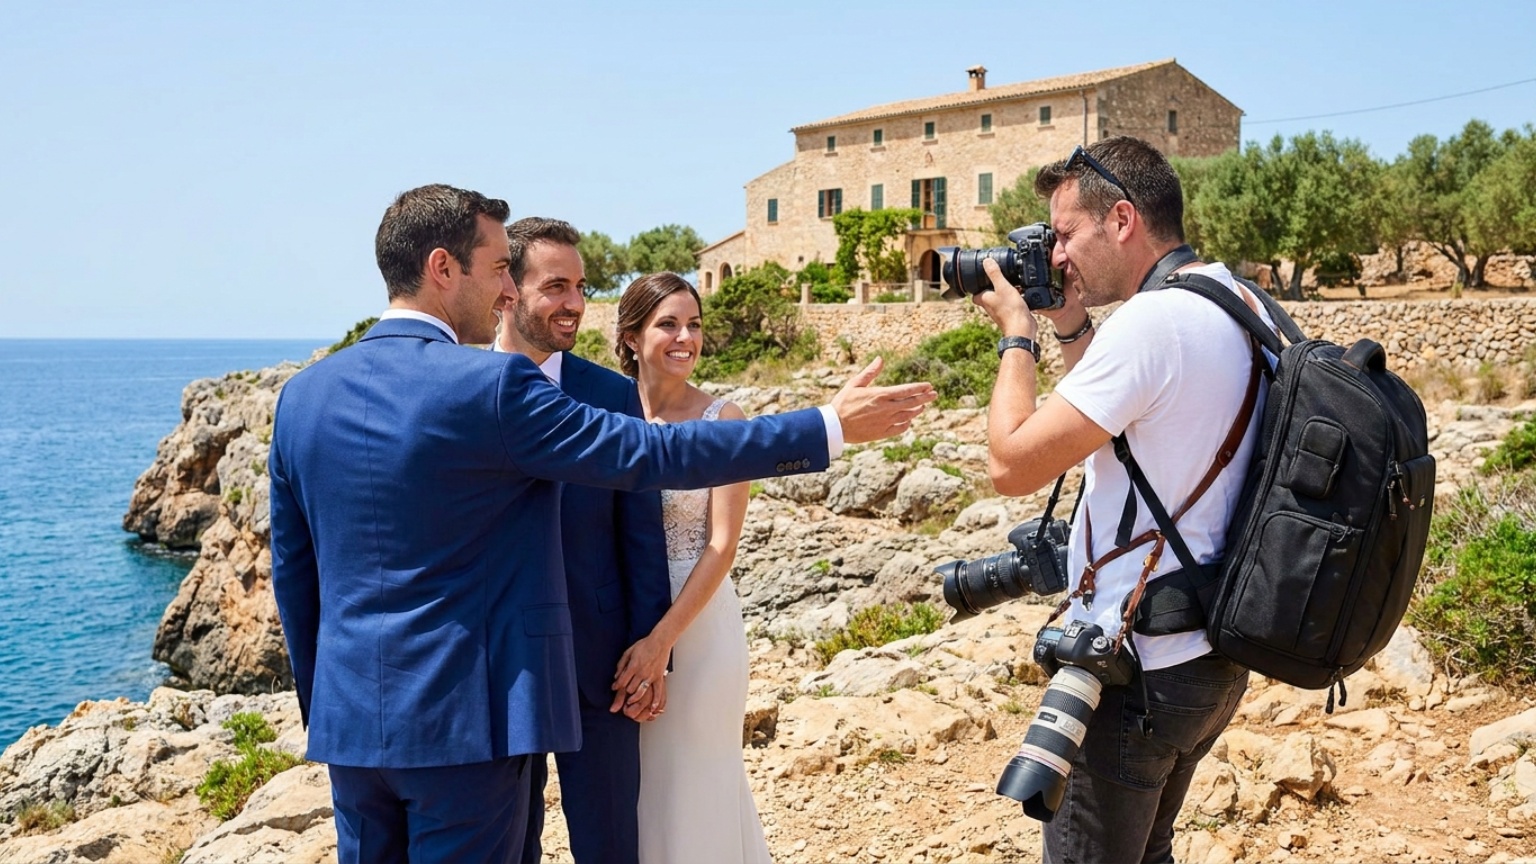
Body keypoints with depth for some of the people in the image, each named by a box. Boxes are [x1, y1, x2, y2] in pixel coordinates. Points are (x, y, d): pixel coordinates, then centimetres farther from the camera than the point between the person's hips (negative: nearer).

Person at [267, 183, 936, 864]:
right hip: (460, 722, -6)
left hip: (350, 719, 6)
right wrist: (832, 426, -8)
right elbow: (655, 453, -15)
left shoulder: (303, 394, 4)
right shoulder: (493, 385, -16)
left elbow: (293, 576, 11)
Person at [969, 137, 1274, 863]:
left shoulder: (1153, 321, -22)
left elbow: (1012, 464, -21)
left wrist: (1017, 332, -7)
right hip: (1212, 660, 9)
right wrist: (1070, 325, 12)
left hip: (1137, 668, -9)